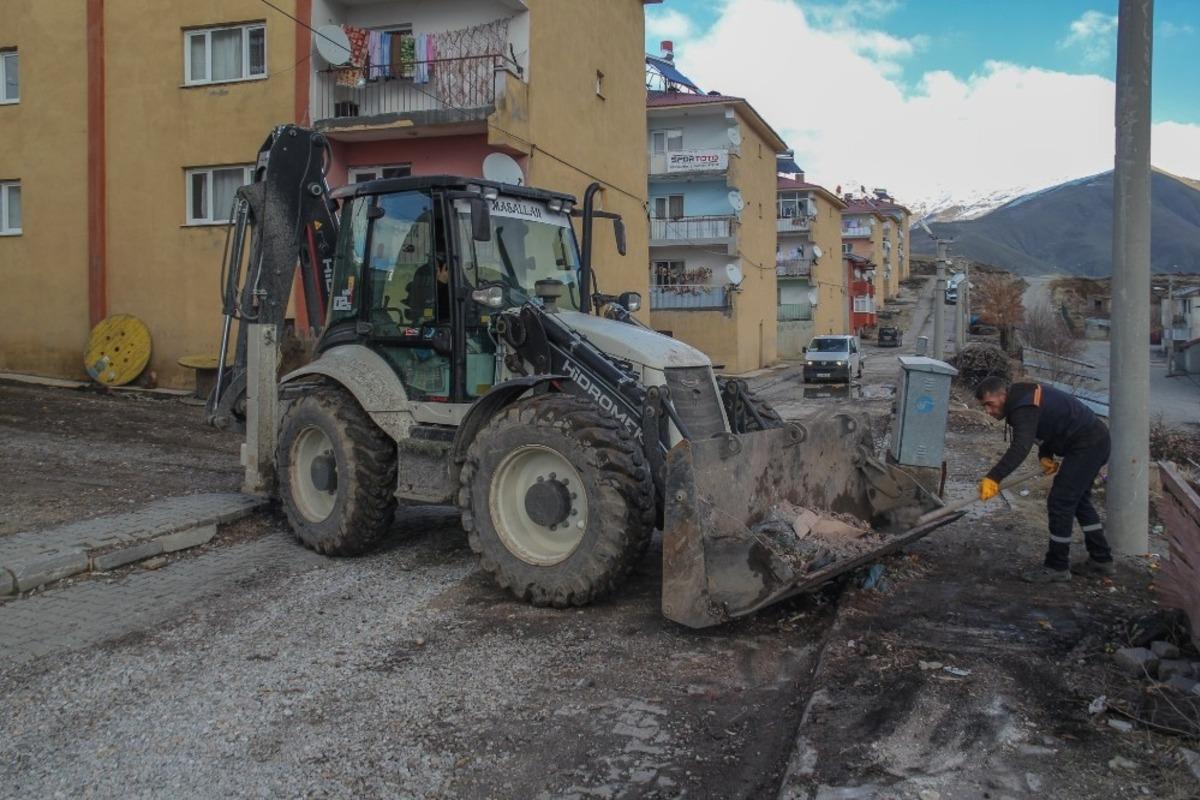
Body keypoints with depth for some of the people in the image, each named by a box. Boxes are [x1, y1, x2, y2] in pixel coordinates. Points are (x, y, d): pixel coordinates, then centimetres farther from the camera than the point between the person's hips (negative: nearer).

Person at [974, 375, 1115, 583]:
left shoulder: (1025, 408, -25)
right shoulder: (1025, 396, 7)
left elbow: (1020, 448, -40)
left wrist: (993, 478, -47)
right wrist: (1045, 455, 4)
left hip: (1087, 445, -11)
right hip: (1097, 440, 11)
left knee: (1060, 502, -8)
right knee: (1078, 500, 21)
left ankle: (1057, 567, 1)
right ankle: (1101, 559, 31)